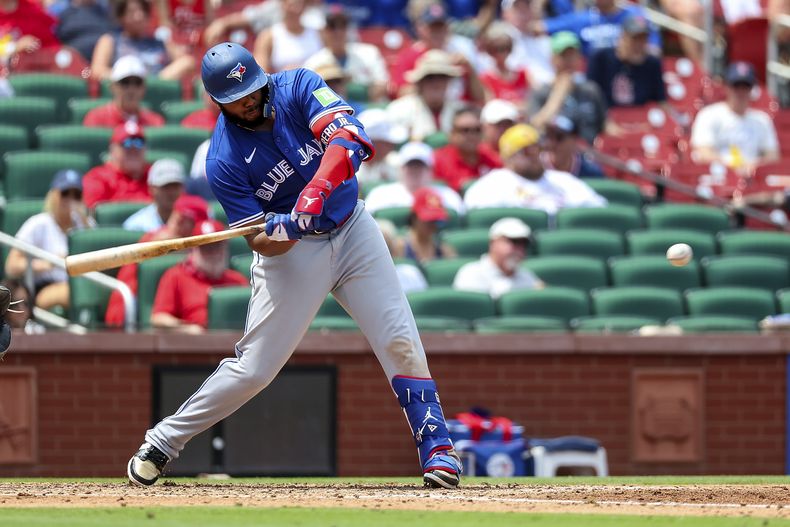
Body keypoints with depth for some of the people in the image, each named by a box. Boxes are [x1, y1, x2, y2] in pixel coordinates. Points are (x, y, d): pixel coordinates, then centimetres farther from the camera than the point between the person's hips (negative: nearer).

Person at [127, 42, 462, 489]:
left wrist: (316, 192, -43)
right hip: (292, 252, -3)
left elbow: (349, 137, -29)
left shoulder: (298, 89, -13)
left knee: (401, 342, -6)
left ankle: (437, 447, 3)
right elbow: (262, 243, -16)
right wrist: (278, 232, -39)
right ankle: (163, 442, 10)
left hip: (352, 229, 3)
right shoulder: (224, 162, -18)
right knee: (253, 368, -4)